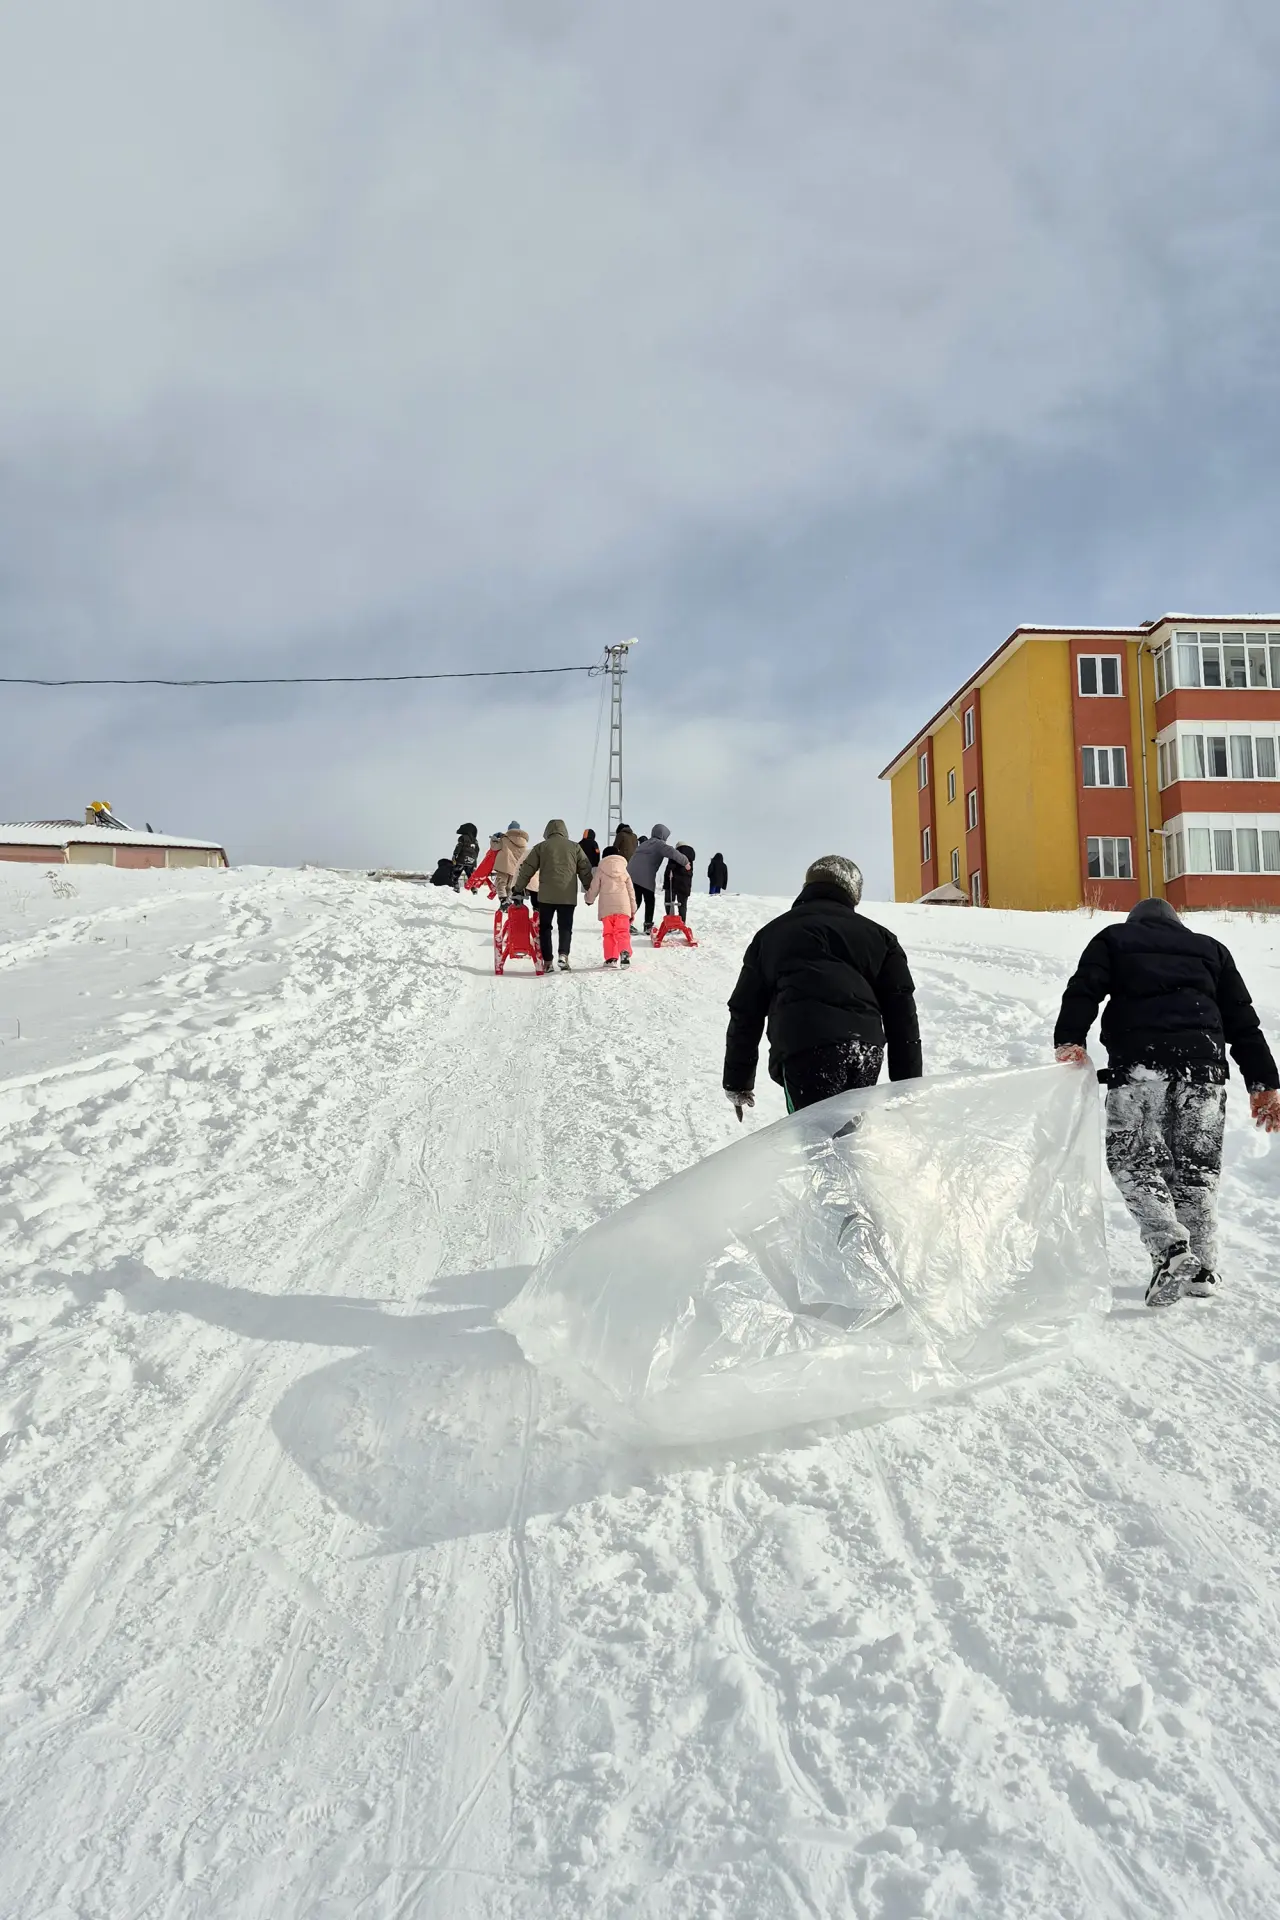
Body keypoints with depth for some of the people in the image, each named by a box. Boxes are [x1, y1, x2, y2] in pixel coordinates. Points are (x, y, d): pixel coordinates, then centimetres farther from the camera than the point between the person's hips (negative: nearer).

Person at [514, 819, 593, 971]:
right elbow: (585, 870, 12)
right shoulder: (575, 847, 9)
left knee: (544, 927, 10)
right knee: (565, 927, 6)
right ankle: (564, 954, -17)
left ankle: (547, 961, 5)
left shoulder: (541, 846, 6)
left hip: (546, 895, -1)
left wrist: (518, 889, 13)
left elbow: (527, 869, 6)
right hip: (568, 896, 1)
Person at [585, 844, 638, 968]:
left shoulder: (600, 871, 6)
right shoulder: (624, 871, 14)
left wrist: (589, 900, 30)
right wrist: (633, 910, 19)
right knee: (623, 932, -3)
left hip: (606, 907, -1)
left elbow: (593, 889, 8)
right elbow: (631, 892, 14)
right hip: (623, 907, 1)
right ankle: (625, 951, -27)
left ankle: (611, 958, 2)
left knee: (608, 933, 7)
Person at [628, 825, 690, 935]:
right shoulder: (659, 844, 0)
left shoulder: (645, 843, 28)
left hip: (631, 874, 7)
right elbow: (672, 852, -15)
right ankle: (648, 925, 2)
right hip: (645, 877, -7)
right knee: (649, 900, 4)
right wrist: (685, 862, -8)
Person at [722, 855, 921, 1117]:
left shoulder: (772, 934, 27)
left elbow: (746, 1012, 25)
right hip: (867, 1044, 2)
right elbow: (901, 1013, 19)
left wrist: (737, 1081, 31)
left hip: (803, 1046, -2)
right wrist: (908, 1086, 20)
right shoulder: (876, 934, 26)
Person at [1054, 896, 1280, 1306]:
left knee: (1134, 1158, 0)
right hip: (1203, 1057, 3)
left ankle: (1170, 1249, -18)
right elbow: (1242, 1019, 21)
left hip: (1139, 1060, -3)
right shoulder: (1210, 948, 28)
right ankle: (1204, 1268, 10)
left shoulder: (1114, 939, 21)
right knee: (1198, 1164, 10)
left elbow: (1084, 989, 2)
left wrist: (1069, 1040, -9)